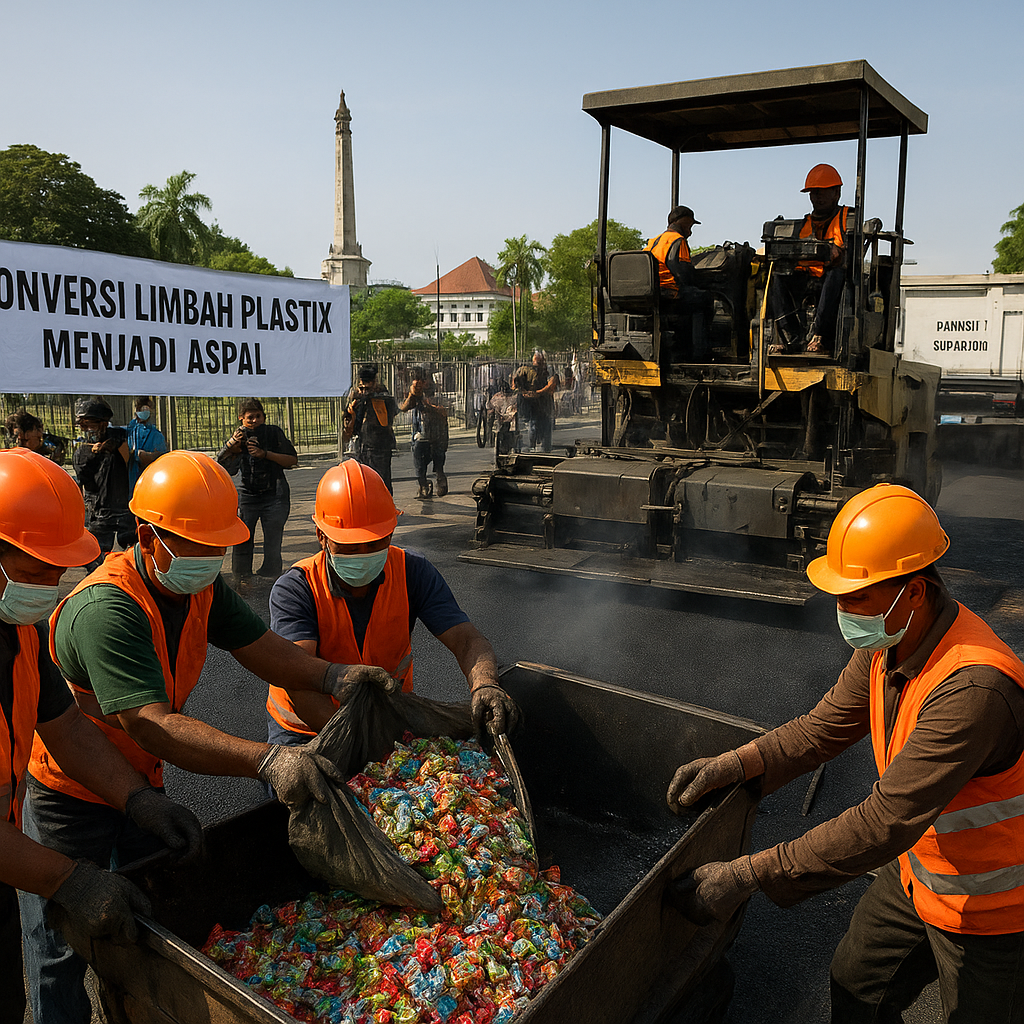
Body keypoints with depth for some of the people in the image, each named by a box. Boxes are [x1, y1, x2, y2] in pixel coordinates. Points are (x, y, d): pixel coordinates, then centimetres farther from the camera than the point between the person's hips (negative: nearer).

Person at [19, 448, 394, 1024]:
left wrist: (334, 676, -32)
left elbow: (263, 649, -12)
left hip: (140, 780, 7)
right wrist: (269, 760, -56)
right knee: (64, 944, 10)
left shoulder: (203, 587, -9)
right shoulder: (105, 610, -36)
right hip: (71, 797, -7)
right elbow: (152, 724, -45)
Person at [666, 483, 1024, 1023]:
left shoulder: (974, 687, -39)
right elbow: (826, 725, 0)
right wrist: (730, 765, -14)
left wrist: (745, 876, -39)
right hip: (916, 871, 7)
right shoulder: (887, 641, -10)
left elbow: (886, 823, -40)